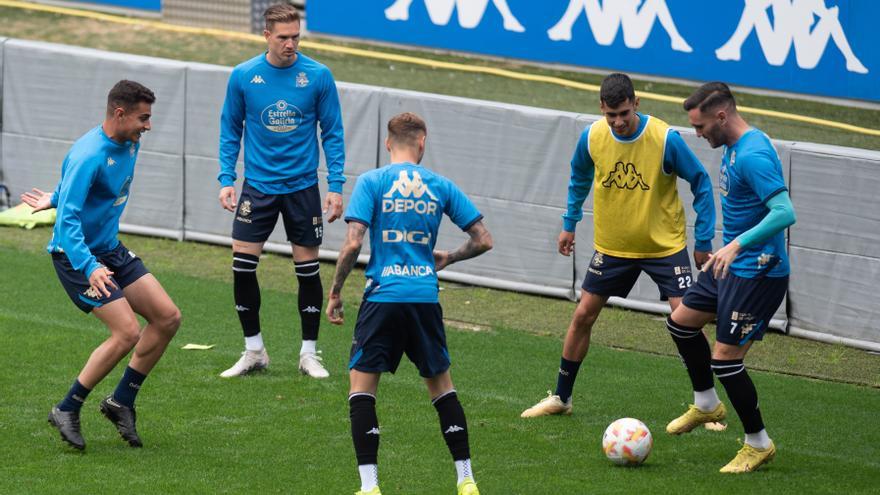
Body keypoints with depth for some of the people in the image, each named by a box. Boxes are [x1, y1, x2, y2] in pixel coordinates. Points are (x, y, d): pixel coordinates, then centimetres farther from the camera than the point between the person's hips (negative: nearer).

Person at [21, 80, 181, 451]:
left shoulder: (130, 143, 2)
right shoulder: (88, 156, -25)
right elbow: (68, 221, -30)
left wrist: (56, 200, 29)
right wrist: (89, 268, -41)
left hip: (111, 250, 9)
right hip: (77, 255, -9)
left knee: (168, 318, 0)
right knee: (127, 332, -18)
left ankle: (121, 402, 12)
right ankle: (67, 410, -4)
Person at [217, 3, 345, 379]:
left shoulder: (318, 76, -6)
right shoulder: (243, 76, -3)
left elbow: (332, 133, 0)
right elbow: (230, 131, 6)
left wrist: (336, 186, -5)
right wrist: (226, 179, -2)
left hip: (302, 186, -1)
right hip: (258, 185, 1)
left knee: (308, 269, 2)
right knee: (242, 266, -5)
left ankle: (309, 354, 15)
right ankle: (254, 351, 9)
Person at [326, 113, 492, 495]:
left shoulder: (371, 182, -1)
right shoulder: (440, 186, 7)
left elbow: (353, 243, -11)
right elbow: (483, 241, 7)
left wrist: (335, 292, 1)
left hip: (382, 296, -3)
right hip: (425, 298, 3)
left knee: (361, 383, 4)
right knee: (440, 382, 18)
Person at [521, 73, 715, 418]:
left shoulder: (666, 139, -21)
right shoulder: (592, 137, -10)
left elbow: (700, 183, -9)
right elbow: (580, 177, 13)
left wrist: (704, 240, -8)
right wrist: (569, 223, 14)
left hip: (665, 246, -4)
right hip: (611, 246, 4)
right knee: (582, 316, 5)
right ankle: (561, 397, 20)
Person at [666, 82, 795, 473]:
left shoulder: (754, 155, -25)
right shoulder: (732, 147, 7)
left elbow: (784, 213, -33)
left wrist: (738, 244, -38)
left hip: (757, 273, -11)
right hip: (731, 265, 11)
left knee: (725, 358, -7)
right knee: (681, 322, 20)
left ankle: (758, 445, 8)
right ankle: (706, 405, 36)